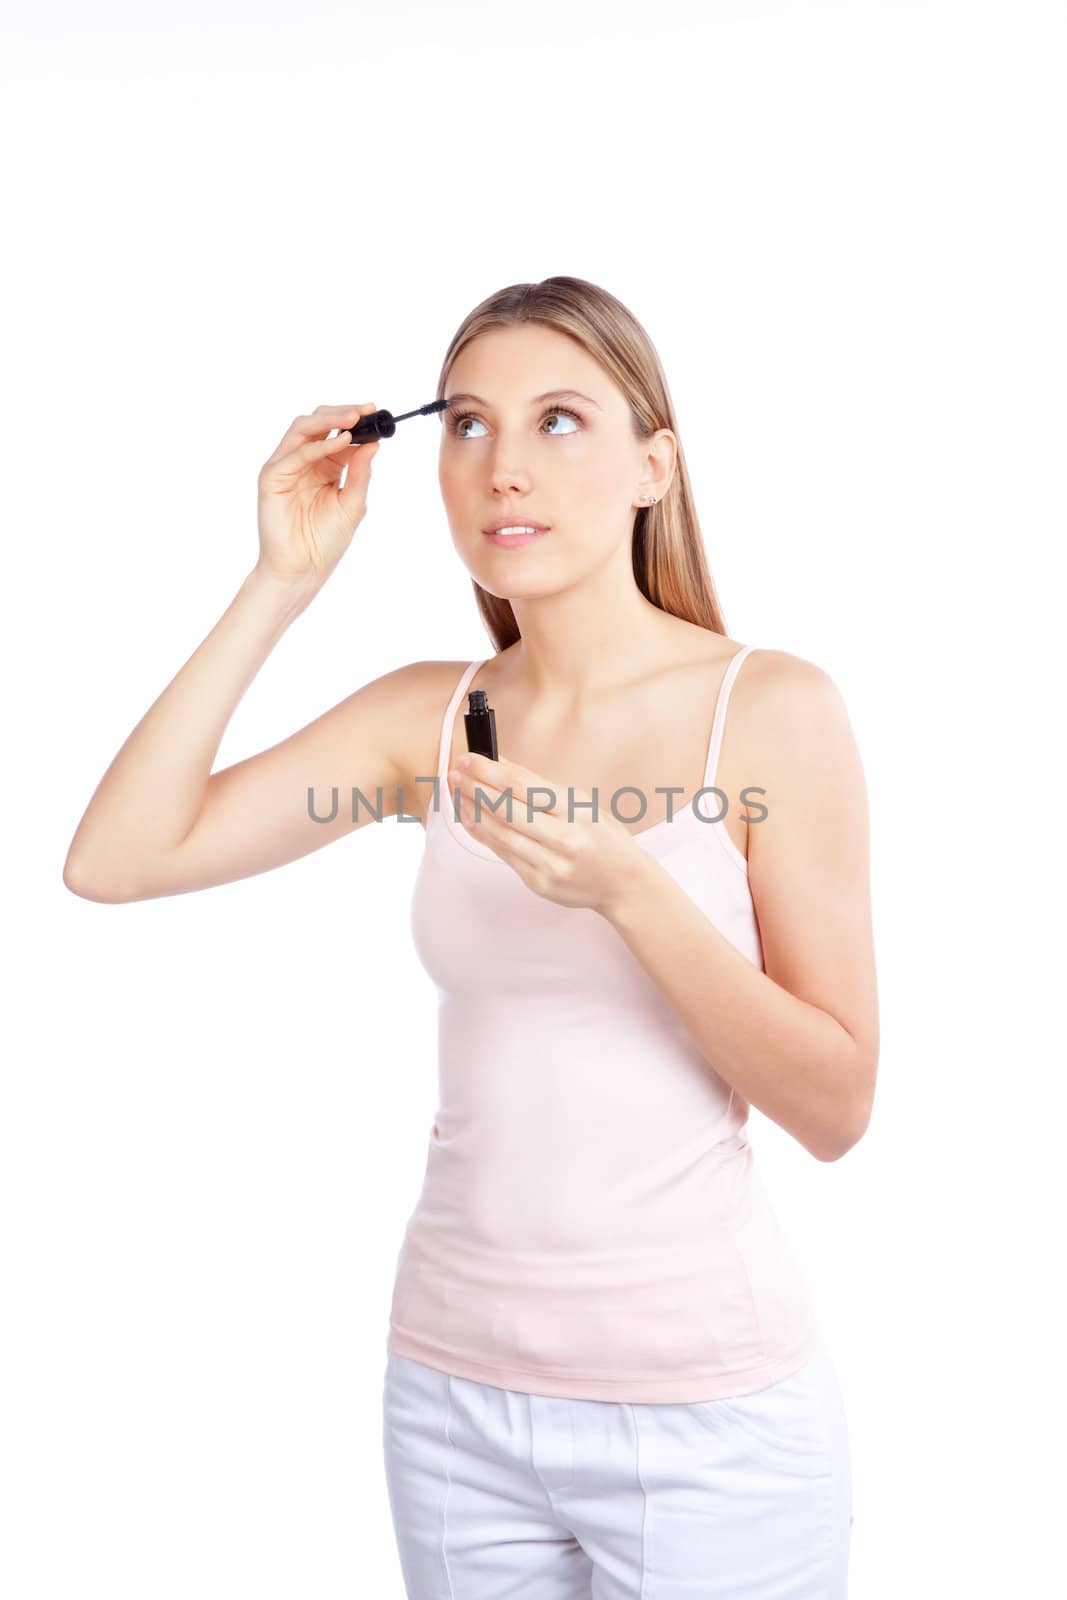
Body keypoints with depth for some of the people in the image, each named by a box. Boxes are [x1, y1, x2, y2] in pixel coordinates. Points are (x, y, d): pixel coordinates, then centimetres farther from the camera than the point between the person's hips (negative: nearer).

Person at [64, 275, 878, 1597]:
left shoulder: (772, 706, -10)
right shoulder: (427, 716, 1)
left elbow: (836, 1110, -10)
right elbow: (110, 859, -7)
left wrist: (627, 888, -24)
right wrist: (282, 584, -9)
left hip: (703, 1406, -3)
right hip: (452, 1389, 4)